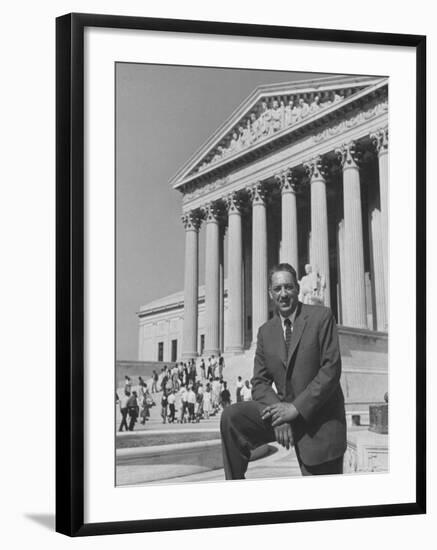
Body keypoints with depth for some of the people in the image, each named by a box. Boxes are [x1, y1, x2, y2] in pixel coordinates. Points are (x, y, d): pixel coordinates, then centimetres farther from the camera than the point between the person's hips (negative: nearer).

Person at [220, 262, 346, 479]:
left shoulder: (321, 317, -5)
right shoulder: (266, 331, 9)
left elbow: (331, 369, -13)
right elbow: (260, 382, 6)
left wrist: (297, 408, -19)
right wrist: (279, 412, -15)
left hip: (320, 420, -4)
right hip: (284, 411, 4)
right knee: (231, 417, -17)